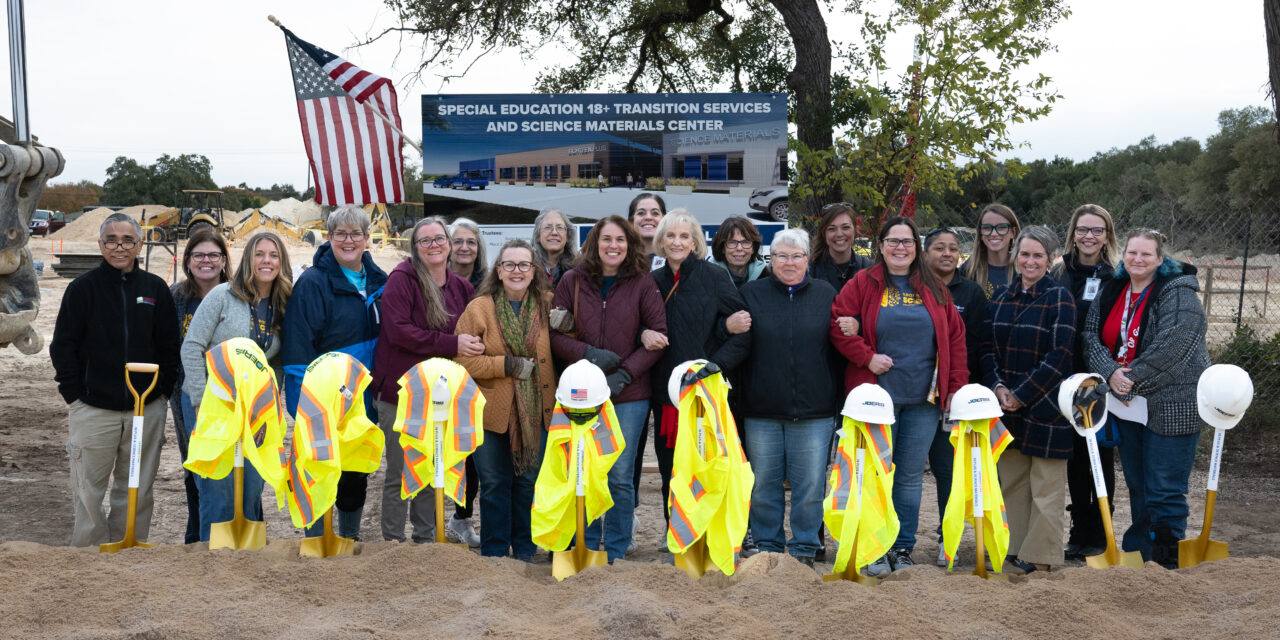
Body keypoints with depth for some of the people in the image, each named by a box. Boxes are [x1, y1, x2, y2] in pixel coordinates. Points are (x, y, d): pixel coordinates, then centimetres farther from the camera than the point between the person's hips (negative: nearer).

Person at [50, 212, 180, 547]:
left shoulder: (155, 288, 6)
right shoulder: (83, 287, 0)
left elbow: (170, 345, 10)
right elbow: (63, 347, 1)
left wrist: (163, 391, 3)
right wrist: (75, 396, -5)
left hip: (147, 409, 2)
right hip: (93, 410, -2)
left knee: (138, 494, 9)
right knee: (88, 494, 4)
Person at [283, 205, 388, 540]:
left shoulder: (378, 281, 6)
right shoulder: (313, 283, -13)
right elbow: (298, 346, -16)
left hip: (363, 399, 6)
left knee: (357, 473, 16)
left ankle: (350, 538, 32)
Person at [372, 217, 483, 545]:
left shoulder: (461, 287, 8)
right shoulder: (401, 279, -9)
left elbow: (471, 335, 17)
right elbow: (398, 330, -20)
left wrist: (473, 346, -7)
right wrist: (451, 344, -25)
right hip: (401, 392, -5)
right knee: (400, 474, 0)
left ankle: (426, 538, 27)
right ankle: (393, 541, 13)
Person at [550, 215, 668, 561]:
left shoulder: (643, 283, 1)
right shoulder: (572, 281, 4)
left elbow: (659, 335, -1)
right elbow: (555, 333, 3)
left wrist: (625, 373, -11)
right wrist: (588, 354, -14)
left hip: (629, 395, -1)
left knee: (621, 478, 3)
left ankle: (617, 553, 17)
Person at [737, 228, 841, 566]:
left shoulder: (826, 294, 9)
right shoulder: (751, 293, 7)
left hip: (814, 412, 0)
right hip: (762, 410, 0)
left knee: (810, 484, 3)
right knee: (763, 483, 7)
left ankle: (804, 549, 17)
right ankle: (767, 547, 22)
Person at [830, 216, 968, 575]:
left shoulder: (934, 289, 10)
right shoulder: (863, 284, 2)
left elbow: (955, 337, 11)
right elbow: (837, 324, -1)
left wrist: (956, 386, 5)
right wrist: (866, 357, -12)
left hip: (925, 398, 3)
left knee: (910, 476, 8)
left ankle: (904, 549, 18)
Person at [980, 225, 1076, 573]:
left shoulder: (1059, 297, -6)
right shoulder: (1000, 297, 10)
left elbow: (1060, 355, -12)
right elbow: (987, 346, 8)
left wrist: (1021, 395, -14)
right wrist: (997, 387, -8)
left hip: (1046, 404, -5)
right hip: (1006, 404, 5)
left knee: (1046, 485, 2)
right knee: (1012, 480, 11)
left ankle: (1039, 555, 11)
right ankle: (1016, 547, 22)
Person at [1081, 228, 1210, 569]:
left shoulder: (1178, 295, -13)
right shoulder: (1111, 292, 8)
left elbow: (1169, 349, -22)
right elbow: (1091, 336, 1)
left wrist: (1132, 381, -17)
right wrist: (1111, 372, -16)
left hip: (1170, 408, -7)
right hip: (1126, 406, 7)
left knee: (1164, 492, -2)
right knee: (1137, 487, 19)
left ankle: (1166, 562, 11)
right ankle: (1137, 553, 32)